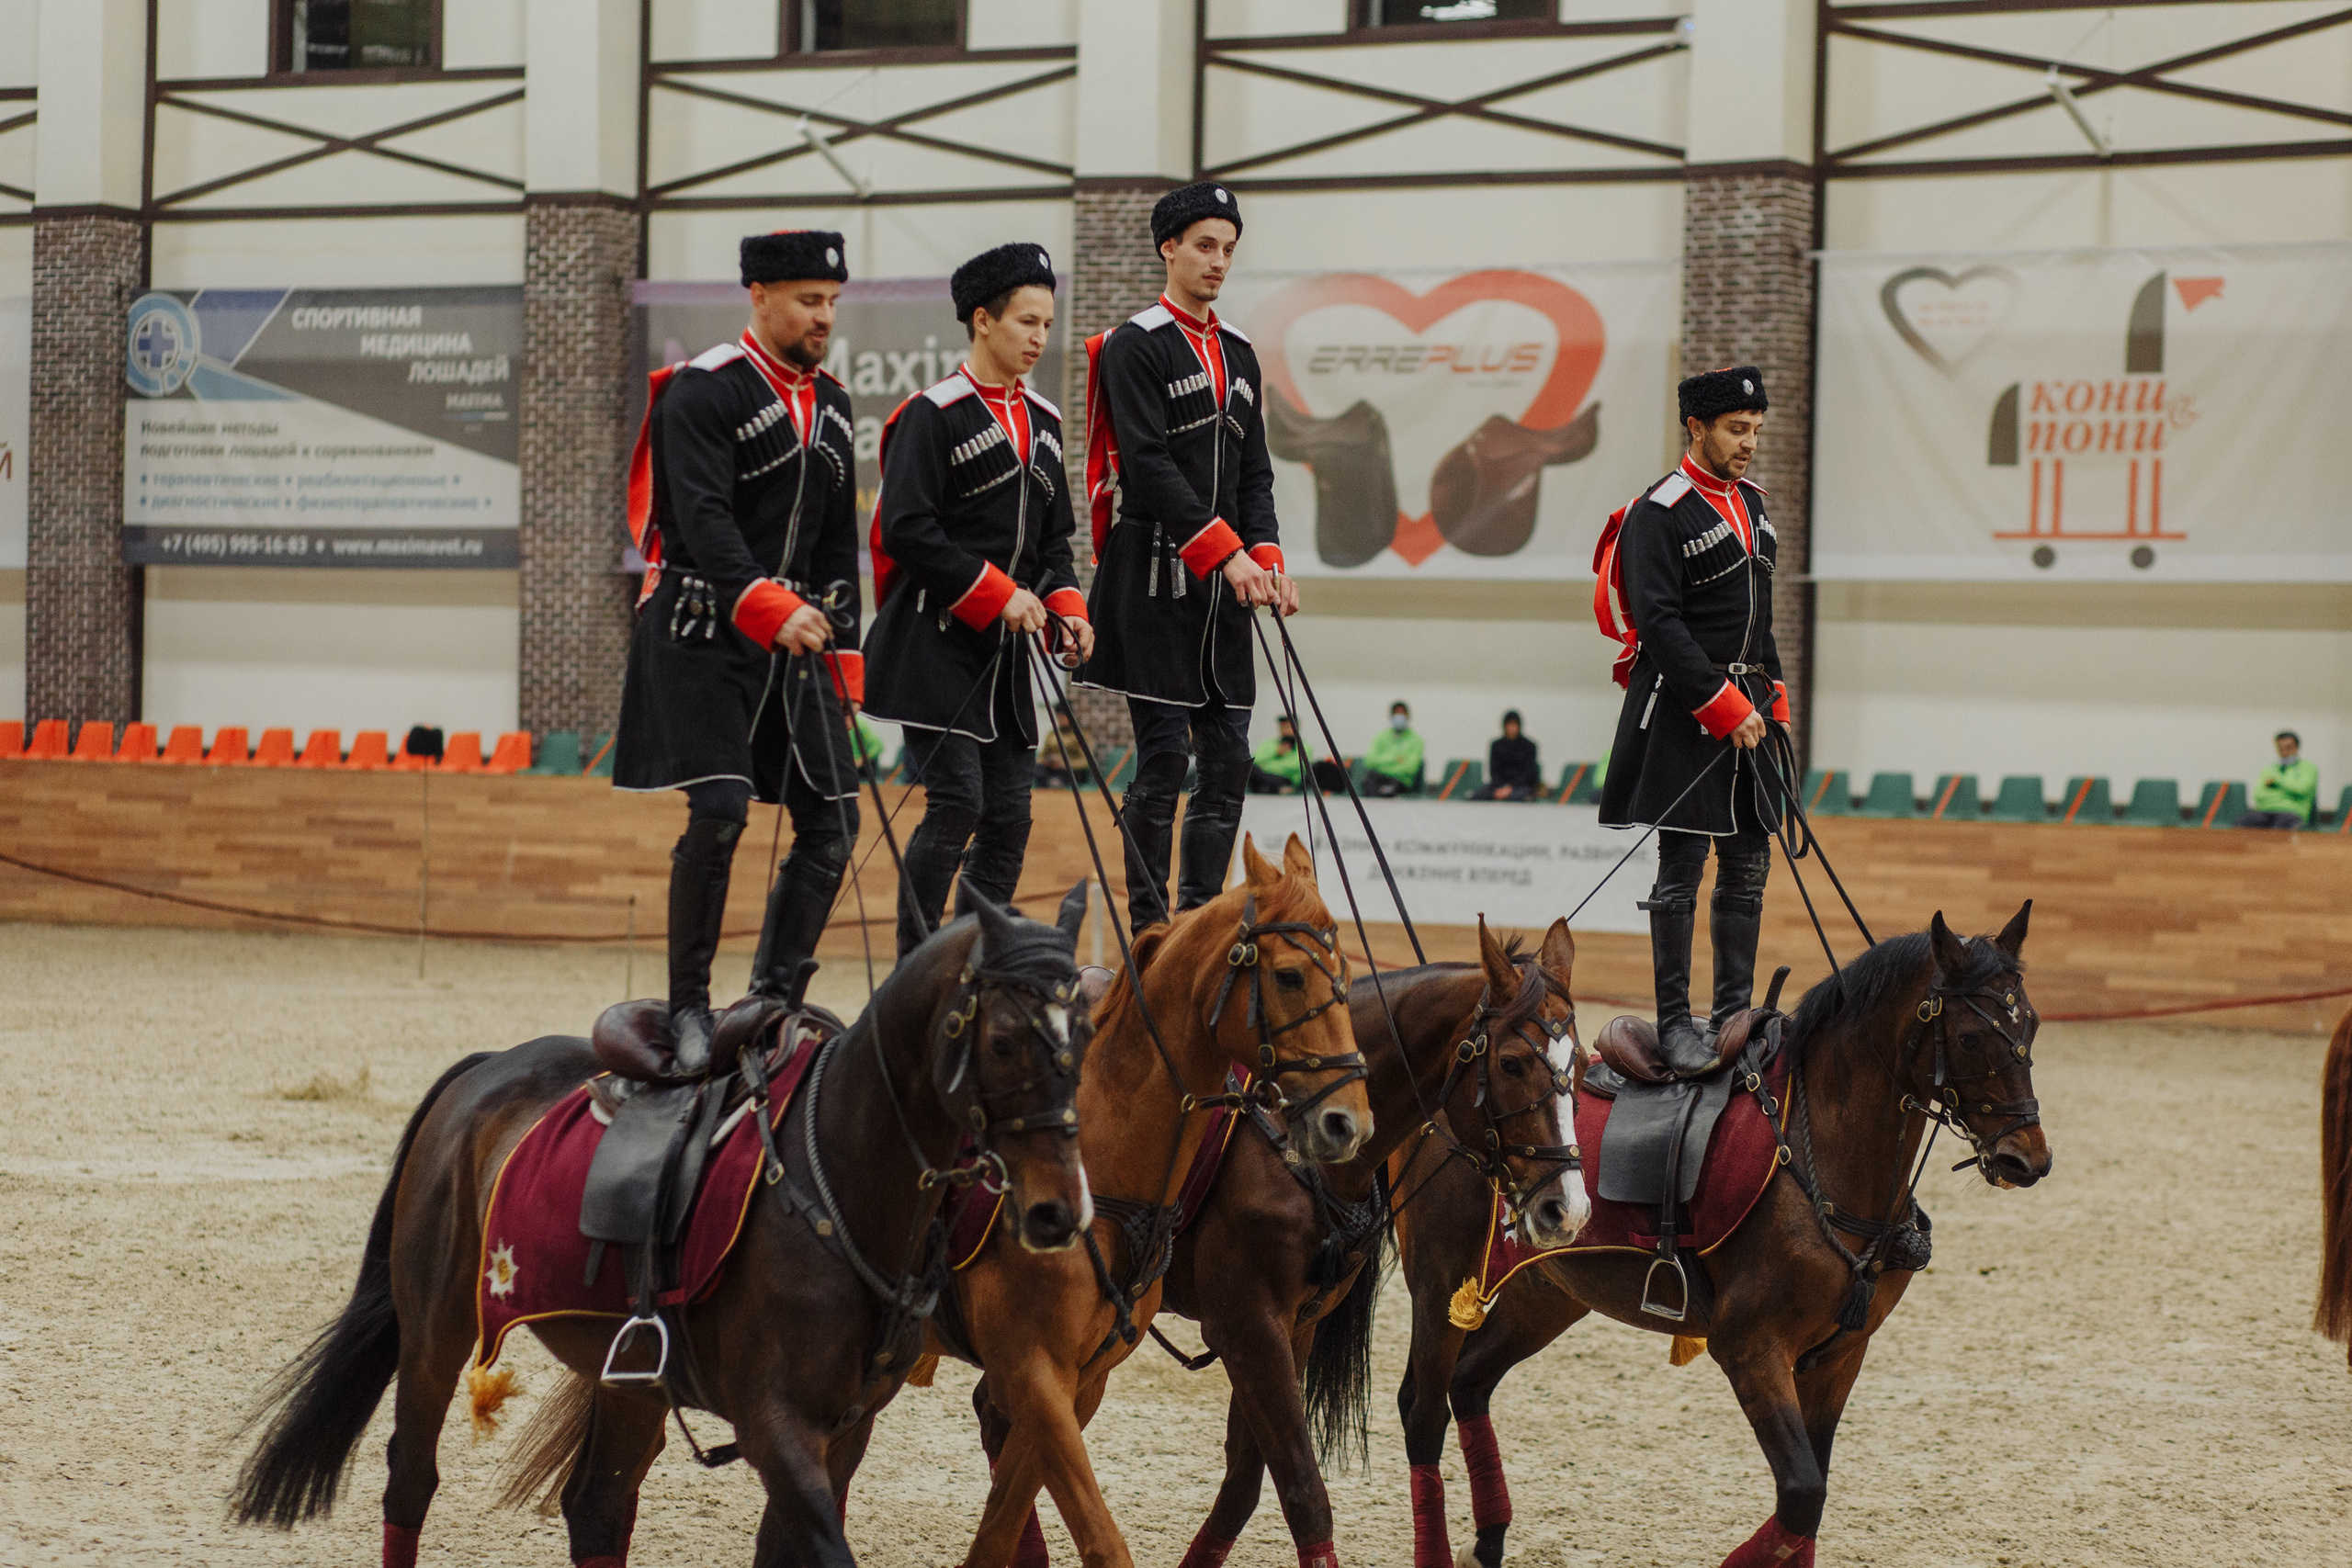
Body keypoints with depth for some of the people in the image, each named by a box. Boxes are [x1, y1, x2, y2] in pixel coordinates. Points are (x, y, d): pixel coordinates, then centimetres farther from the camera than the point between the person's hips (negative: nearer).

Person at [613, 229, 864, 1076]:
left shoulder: (830, 403, 15)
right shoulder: (702, 391, -9)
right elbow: (703, 519, -20)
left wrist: (841, 651, 17)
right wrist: (768, 607, -32)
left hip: (794, 636, 7)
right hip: (704, 633, -7)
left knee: (832, 818, 1)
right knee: (720, 810, -15)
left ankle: (773, 1000, 10)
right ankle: (689, 1007, -3)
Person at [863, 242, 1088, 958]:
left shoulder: (1043, 421, 15)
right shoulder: (932, 415, -8)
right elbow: (907, 530, -16)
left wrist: (1065, 606, 3)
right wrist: (998, 594, -18)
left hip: (1008, 650, 7)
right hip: (937, 648, -7)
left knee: (1009, 813, 4)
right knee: (956, 804, -12)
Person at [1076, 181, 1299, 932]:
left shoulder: (1239, 355, 16)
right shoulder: (1135, 347, -7)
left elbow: (1254, 474, 15)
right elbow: (1149, 468, -15)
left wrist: (1266, 558, -1)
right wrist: (1226, 554, -20)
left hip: (1224, 581, 7)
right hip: (1155, 577, -7)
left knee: (1228, 755, 5)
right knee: (1163, 754, -7)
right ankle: (1149, 933, -2)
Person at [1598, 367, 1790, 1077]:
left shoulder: (1750, 501, 15)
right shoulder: (1662, 513, -12)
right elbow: (1659, 623, -17)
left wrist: (1773, 698, 16)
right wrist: (1724, 707, -19)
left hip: (1746, 706, 8)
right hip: (1685, 710, -8)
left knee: (1748, 863, 10)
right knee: (1682, 867, -6)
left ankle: (1735, 1013, 18)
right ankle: (1675, 1024, -1)